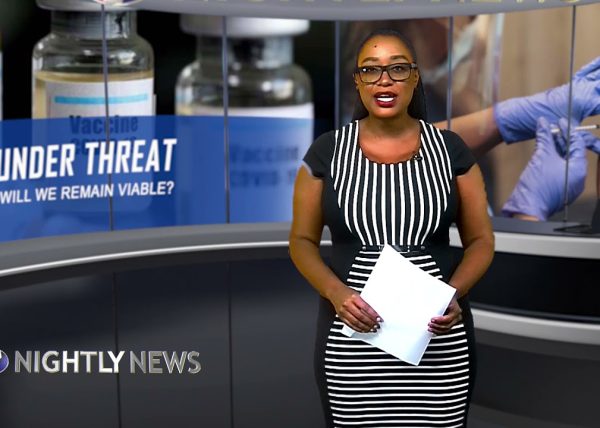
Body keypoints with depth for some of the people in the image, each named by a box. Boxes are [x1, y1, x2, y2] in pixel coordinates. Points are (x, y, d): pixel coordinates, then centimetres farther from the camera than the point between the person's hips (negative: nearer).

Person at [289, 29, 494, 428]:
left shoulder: (450, 149, 2)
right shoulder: (327, 151, 1)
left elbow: (481, 240, 7)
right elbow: (302, 240, 6)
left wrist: (454, 294, -13)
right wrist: (336, 293, -13)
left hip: (438, 339, 0)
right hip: (352, 338, 0)